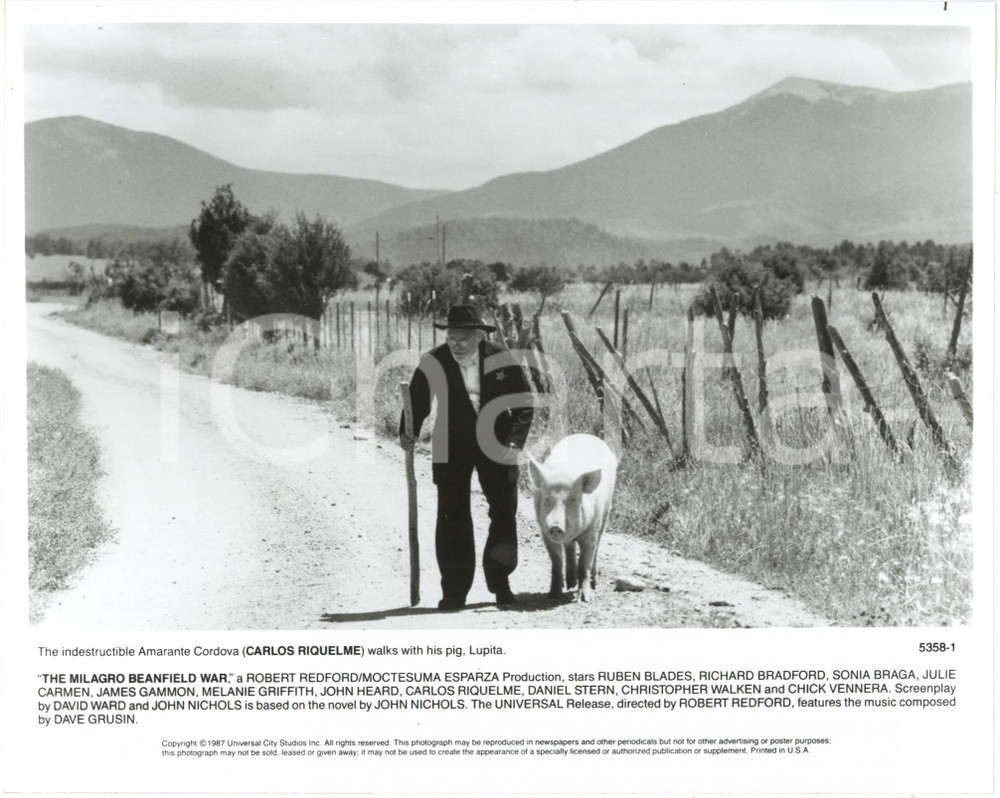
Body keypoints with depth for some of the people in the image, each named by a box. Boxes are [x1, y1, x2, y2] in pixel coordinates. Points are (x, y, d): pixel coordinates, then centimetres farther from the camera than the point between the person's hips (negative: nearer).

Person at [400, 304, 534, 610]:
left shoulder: (502, 360, -10)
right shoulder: (433, 363, -11)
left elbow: (524, 403, -4)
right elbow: (417, 402, -1)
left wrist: (515, 442, -13)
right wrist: (408, 434, -17)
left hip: (496, 444, 1)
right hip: (451, 449, -1)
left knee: (504, 514, 7)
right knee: (452, 518, -3)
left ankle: (499, 582, 24)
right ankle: (453, 591, 3)